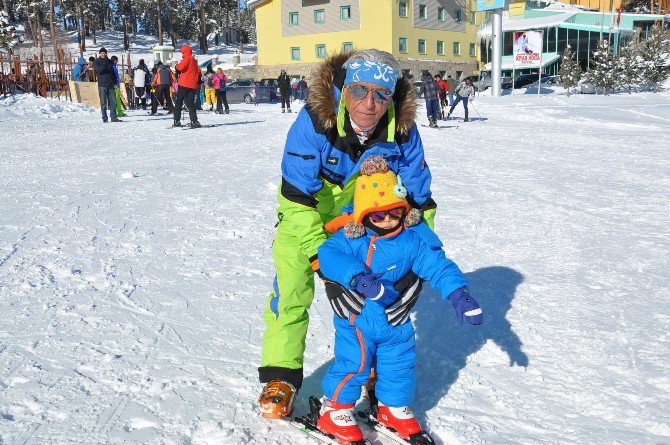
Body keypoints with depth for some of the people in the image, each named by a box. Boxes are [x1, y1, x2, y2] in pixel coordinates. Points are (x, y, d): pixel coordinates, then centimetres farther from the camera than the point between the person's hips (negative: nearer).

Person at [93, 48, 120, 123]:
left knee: (113, 102, 1)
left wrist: (115, 82, 9)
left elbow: (113, 73, 17)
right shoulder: (96, 62, 3)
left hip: (111, 85, 4)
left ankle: (113, 117, 5)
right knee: (103, 103, -1)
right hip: (102, 85, -4)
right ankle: (104, 118, 4)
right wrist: (104, 64, -20)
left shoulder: (109, 62, 16)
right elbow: (99, 70, -15)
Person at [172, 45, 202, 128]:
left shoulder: (187, 59, -6)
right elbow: (199, 72, 21)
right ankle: (194, 121, -6)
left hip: (184, 84, -7)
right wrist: (198, 82, 25)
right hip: (193, 85, 7)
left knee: (178, 102, 1)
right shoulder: (194, 60, 18)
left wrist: (177, 66, 2)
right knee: (190, 103, 7)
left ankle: (177, 121, -2)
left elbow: (180, 67, -19)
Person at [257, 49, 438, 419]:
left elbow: (419, 198, -12)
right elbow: (297, 197, -31)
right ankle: (280, 377, 6)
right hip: (306, 212, -2)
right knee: (291, 288, -12)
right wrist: (322, 258, -37)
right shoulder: (313, 121, -33)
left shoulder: (402, 131, -24)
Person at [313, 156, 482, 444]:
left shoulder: (413, 239, -7)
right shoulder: (350, 238, -17)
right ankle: (334, 411, 20)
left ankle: (393, 409, 41)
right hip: (357, 318, -4)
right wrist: (359, 277, -45)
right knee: (353, 364, -4)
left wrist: (459, 294, -15)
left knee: (399, 364, 15)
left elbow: (437, 265, -5)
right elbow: (328, 255, -32)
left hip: (396, 319, 4)